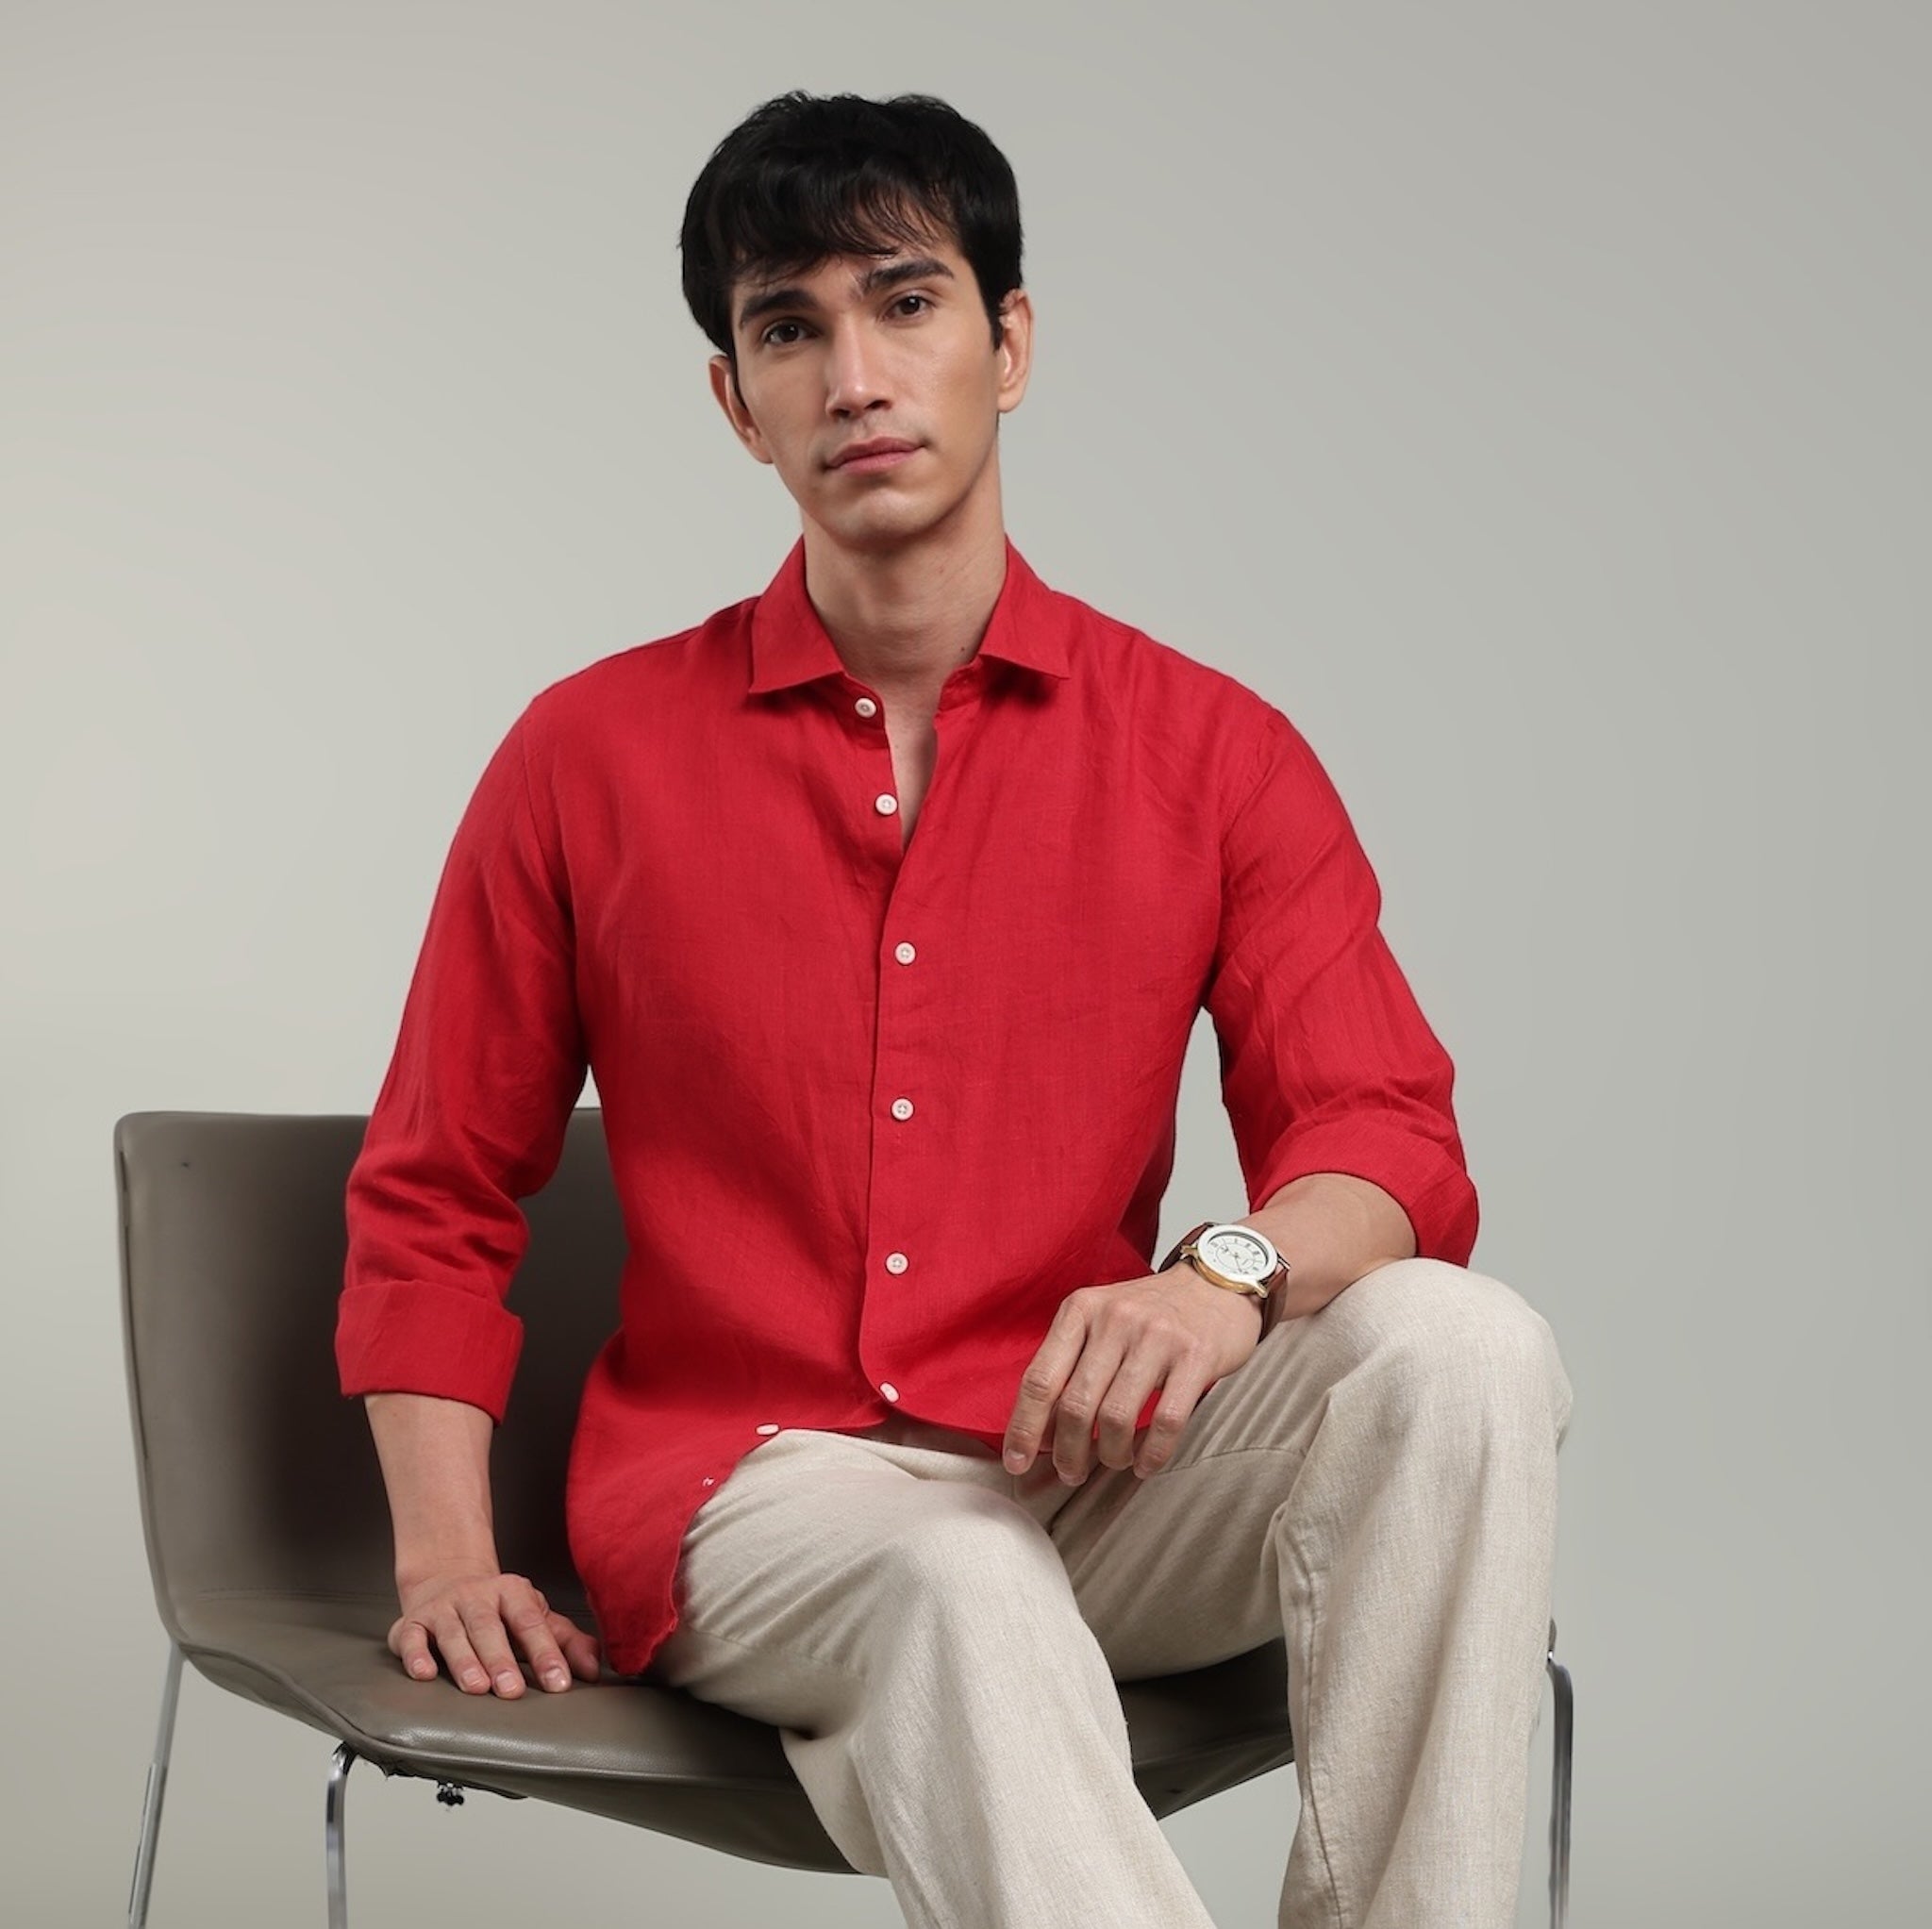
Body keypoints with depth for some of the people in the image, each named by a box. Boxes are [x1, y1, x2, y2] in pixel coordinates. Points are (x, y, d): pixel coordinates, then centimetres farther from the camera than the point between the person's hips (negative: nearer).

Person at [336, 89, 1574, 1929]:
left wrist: (1232, 1272, -27)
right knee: (967, 1593, -37)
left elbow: (1390, 1148, -3)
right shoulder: (593, 756, 6)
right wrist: (446, 1555, -1)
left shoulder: (1215, 754, 6)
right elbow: (430, 1199, 12)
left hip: (1084, 1468, 2)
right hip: (749, 1488, -2)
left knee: (1461, 1345, -27)